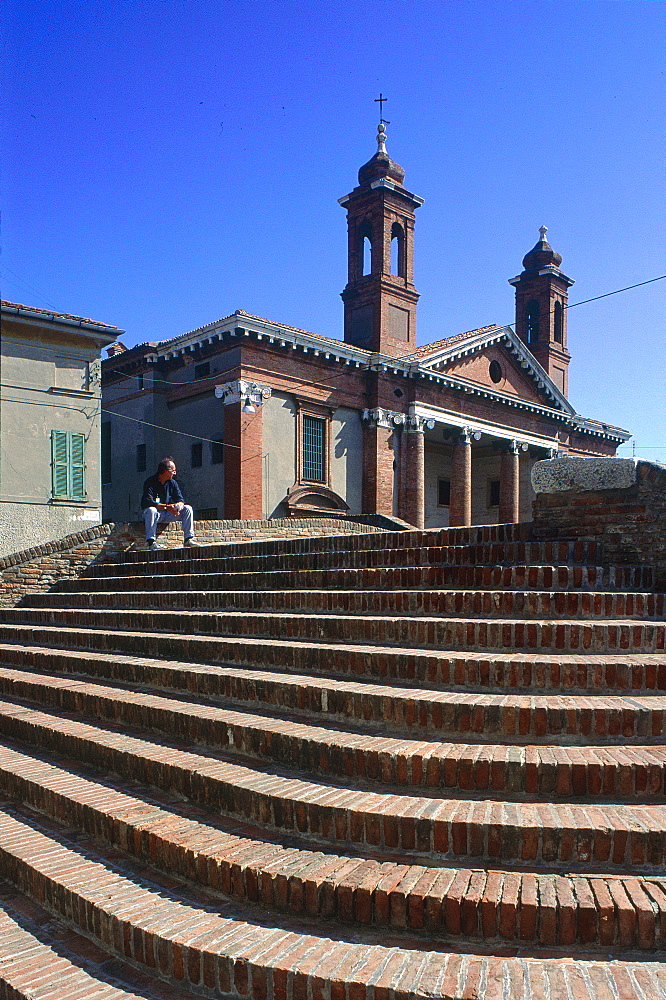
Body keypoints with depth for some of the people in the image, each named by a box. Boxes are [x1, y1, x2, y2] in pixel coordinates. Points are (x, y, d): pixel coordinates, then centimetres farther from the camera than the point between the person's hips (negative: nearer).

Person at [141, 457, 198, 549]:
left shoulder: (172, 483, 6)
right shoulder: (150, 482, -13)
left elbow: (180, 500, 1)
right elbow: (148, 502, -24)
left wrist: (178, 505, -25)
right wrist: (167, 507, -33)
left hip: (168, 514, 5)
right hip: (156, 513, -5)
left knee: (187, 509, -11)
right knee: (151, 510, -38)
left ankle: (189, 539, -16)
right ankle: (150, 541, -40)